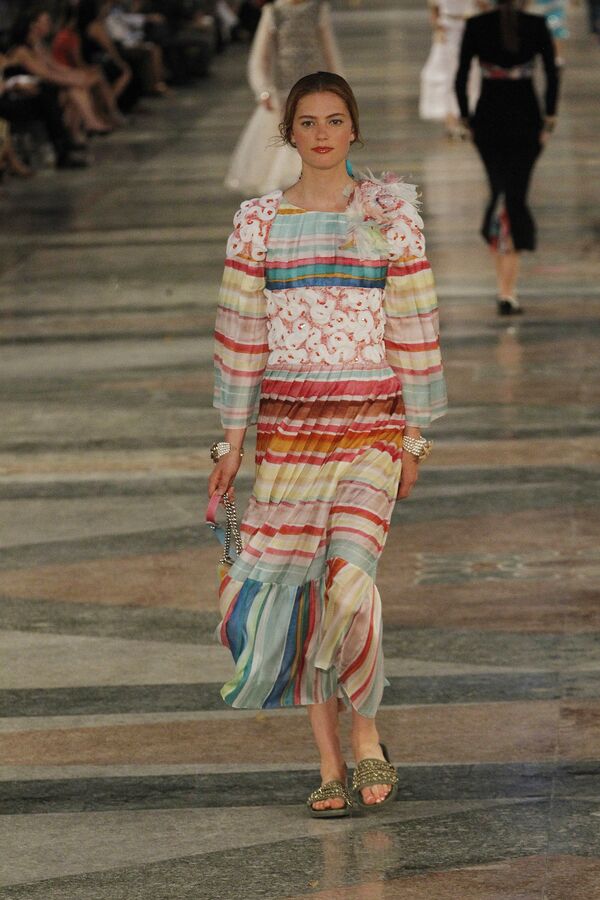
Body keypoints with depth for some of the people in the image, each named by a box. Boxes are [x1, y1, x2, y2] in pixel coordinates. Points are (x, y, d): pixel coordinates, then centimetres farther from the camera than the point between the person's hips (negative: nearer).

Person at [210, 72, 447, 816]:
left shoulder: (391, 214, 2)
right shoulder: (258, 220, 6)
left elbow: (413, 327, 3)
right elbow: (241, 330, 7)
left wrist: (414, 433, 1)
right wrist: (232, 437, 4)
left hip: (371, 422, -2)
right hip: (287, 423, 2)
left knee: (347, 576, -19)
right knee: (296, 585, 1)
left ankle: (367, 733, 1)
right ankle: (329, 765, 9)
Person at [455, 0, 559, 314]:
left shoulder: (476, 26, -2)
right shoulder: (536, 25, -3)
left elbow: (461, 76, -4)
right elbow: (552, 74, -5)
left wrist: (466, 118, 5)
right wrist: (549, 118, 1)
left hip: (488, 120, 1)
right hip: (526, 120, -1)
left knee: (500, 192, 17)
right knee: (516, 196, 2)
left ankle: (505, 284, 9)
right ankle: (508, 291, -8)